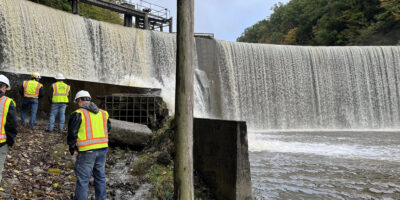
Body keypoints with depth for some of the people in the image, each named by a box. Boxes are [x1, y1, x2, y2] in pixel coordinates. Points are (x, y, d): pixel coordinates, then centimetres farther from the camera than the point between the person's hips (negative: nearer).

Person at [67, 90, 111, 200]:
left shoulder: (78, 114, -6)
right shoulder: (103, 113, 12)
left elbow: (72, 134, -9)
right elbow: (108, 129, 17)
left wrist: (73, 149, 0)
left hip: (86, 152, -6)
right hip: (102, 150, 6)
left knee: (83, 180, 2)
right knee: (100, 177, 17)